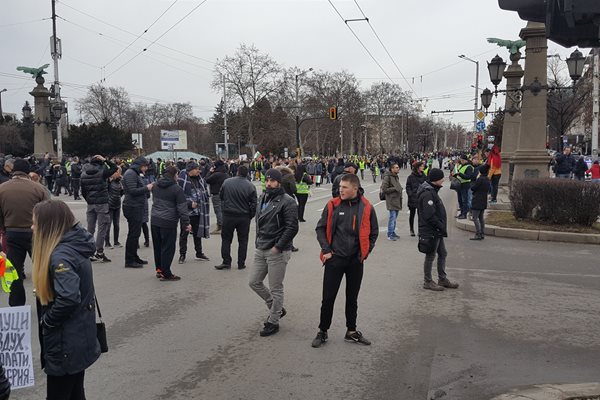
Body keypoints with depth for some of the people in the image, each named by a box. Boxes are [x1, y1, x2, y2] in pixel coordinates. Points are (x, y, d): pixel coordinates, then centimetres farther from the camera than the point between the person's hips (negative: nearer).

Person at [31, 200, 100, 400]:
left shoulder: (60, 256, -24)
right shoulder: (75, 246, 4)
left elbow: (69, 299, -33)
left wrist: (46, 320, -18)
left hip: (66, 344, -9)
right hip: (78, 338, 9)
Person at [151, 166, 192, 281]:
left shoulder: (156, 186, 10)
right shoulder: (177, 189, -11)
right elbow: (182, 208, -12)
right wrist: (186, 223, -8)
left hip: (154, 220, 7)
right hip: (168, 223, -7)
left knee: (157, 247, 16)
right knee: (168, 248, 0)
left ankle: (159, 270, 26)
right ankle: (166, 274, 4)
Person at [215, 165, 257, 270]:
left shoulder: (227, 182, -4)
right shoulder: (251, 186, -9)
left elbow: (221, 196, 7)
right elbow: (254, 204, -6)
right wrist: (250, 216, 6)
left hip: (228, 215, 0)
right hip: (244, 217, 0)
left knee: (226, 239, 12)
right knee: (243, 240, 11)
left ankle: (226, 262, 11)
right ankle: (241, 263, 13)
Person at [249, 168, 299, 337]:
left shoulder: (287, 202, -13)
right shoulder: (262, 198, 12)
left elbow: (292, 228, -18)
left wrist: (278, 246, -18)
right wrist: (258, 242, 13)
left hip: (278, 252, -8)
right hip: (261, 250, 8)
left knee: (276, 288, 2)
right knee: (254, 282, 13)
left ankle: (273, 322, 18)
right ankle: (276, 308, 31)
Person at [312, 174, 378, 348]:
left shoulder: (367, 208, -3)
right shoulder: (333, 205, -5)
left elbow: (373, 233, 7)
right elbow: (321, 228, 1)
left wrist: (365, 252, 1)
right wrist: (326, 250, -6)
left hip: (356, 261, 1)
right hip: (334, 259, -1)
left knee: (352, 298, 14)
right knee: (328, 297, 4)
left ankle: (351, 332, 29)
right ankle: (322, 331, 19)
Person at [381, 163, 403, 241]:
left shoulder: (396, 177, 16)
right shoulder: (387, 177, -13)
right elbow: (384, 189, -17)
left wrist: (399, 189, 11)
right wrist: (394, 189, -19)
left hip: (397, 200, 9)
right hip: (391, 200, -9)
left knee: (395, 217, 15)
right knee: (392, 217, -9)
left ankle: (393, 232, 25)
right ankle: (390, 235, -3)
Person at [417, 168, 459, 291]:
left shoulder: (432, 191, 12)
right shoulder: (427, 194, -21)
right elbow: (430, 216, -26)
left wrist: (442, 227, 13)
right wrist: (442, 227, -17)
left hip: (437, 231, 10)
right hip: (430, 232, -10)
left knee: (443, 254, 17)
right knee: (430, 256, 1)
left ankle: (442, 279, 29)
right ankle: (428, 281, 13)